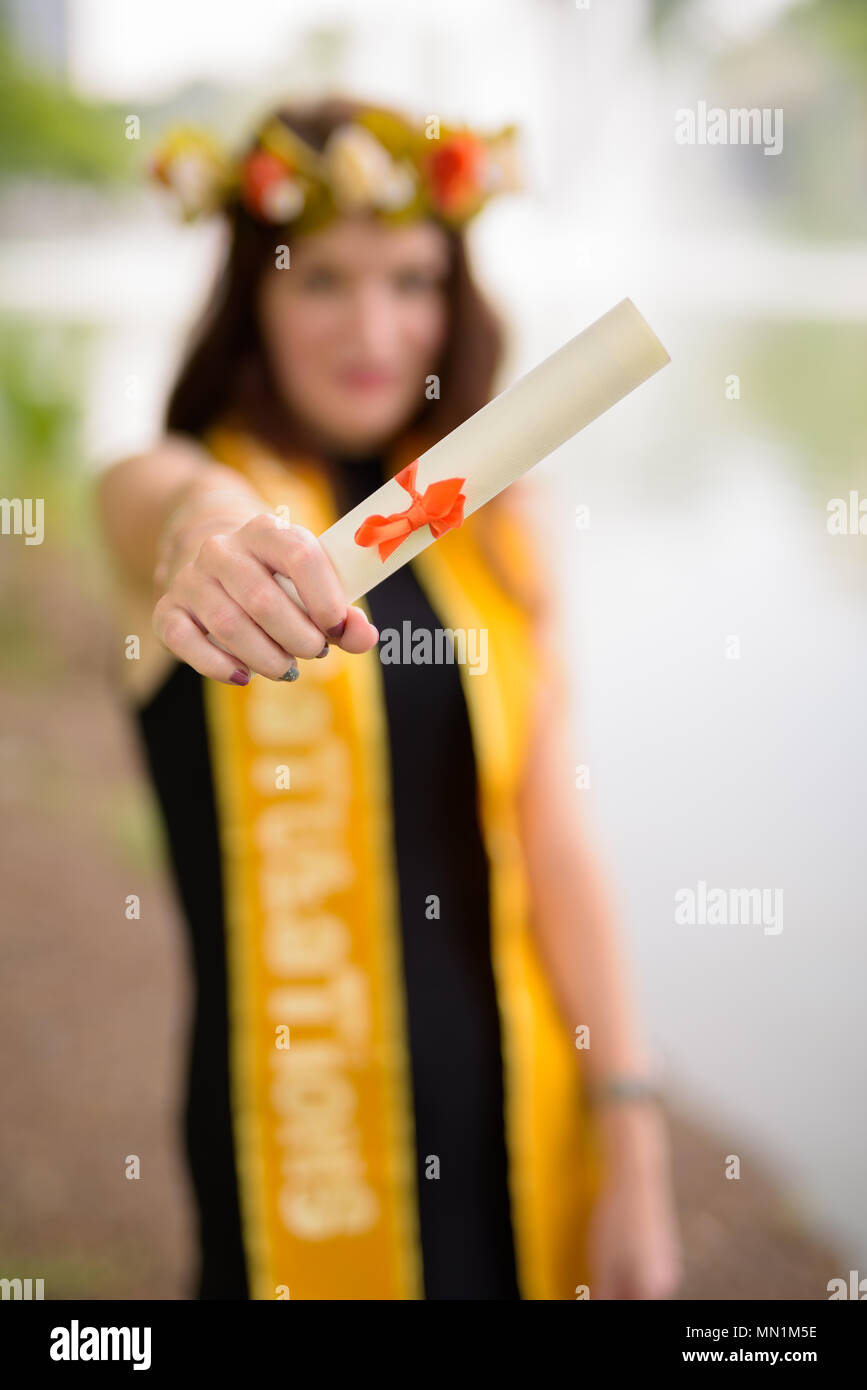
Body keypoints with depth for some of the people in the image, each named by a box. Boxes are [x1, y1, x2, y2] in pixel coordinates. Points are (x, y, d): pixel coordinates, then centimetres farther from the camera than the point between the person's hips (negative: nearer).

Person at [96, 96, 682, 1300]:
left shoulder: (489, 526, 5)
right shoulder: (163, 489, -7)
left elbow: (552, 839, 1)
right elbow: (176, 501, -33)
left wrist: (635, 1151, -3)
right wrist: (210, 530, -57)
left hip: (515, 1121, 3)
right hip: (300, 1135, -3)